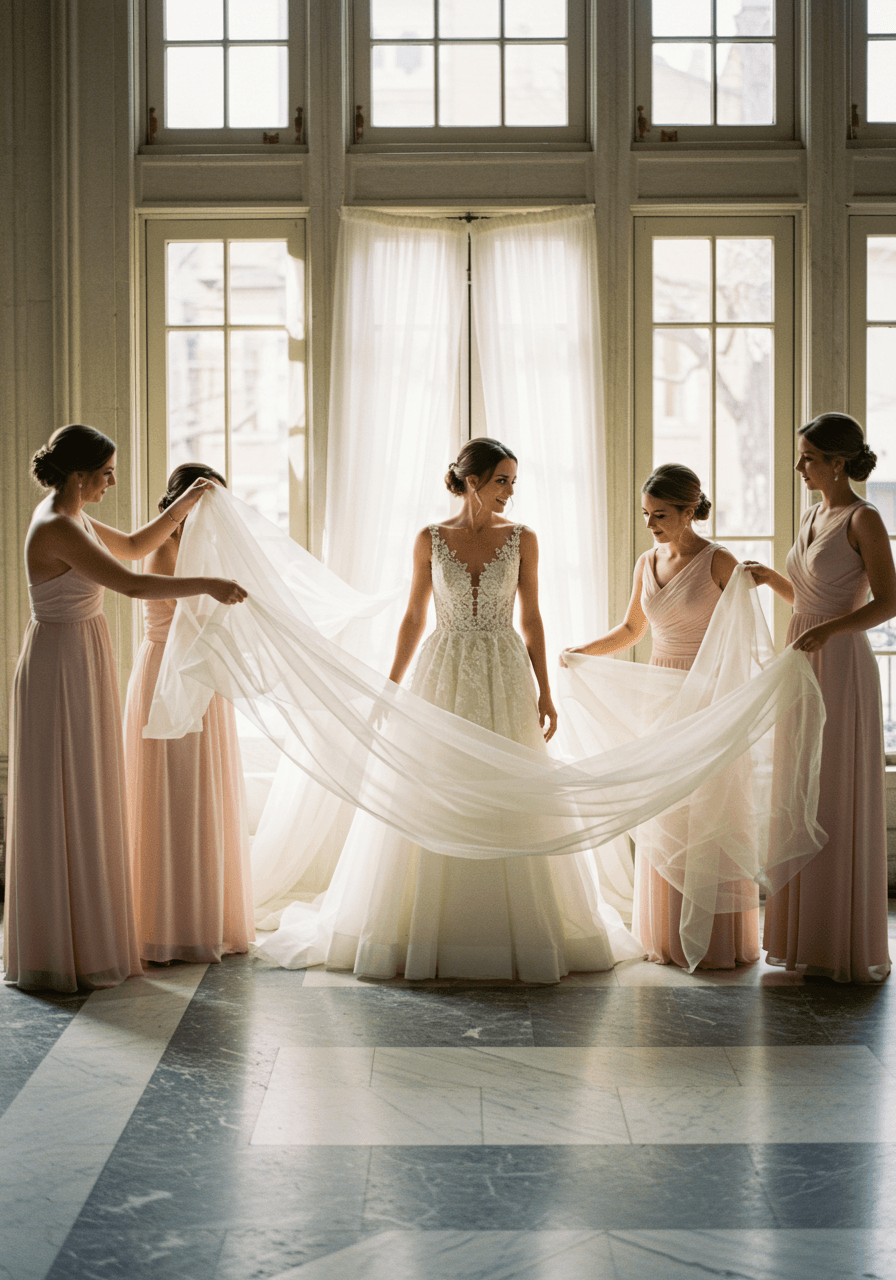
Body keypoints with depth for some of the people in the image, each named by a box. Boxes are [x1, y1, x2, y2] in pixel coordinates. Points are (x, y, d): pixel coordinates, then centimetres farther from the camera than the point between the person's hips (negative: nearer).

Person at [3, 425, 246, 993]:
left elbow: (136, 546, 22)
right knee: (62, 807, -2)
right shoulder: (57, 529, -20)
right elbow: (131, 584, -27)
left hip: (82, 667, 10)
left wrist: (187, 503, 16)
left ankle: (83, 938, 25)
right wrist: (207, 584, -21)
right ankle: (59, 954, 8)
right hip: (62, 670, -10)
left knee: (84, 804, 15)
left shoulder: (71, 520, 10)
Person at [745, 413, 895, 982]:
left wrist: (828, 630, -27)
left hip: (842, 666, -8)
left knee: (842, 802, -2)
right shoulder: (813, 517, 13)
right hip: (802, 664, 8)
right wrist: (771, 578, 5)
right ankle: (808, 935, 20)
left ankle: (849, 943, 8)